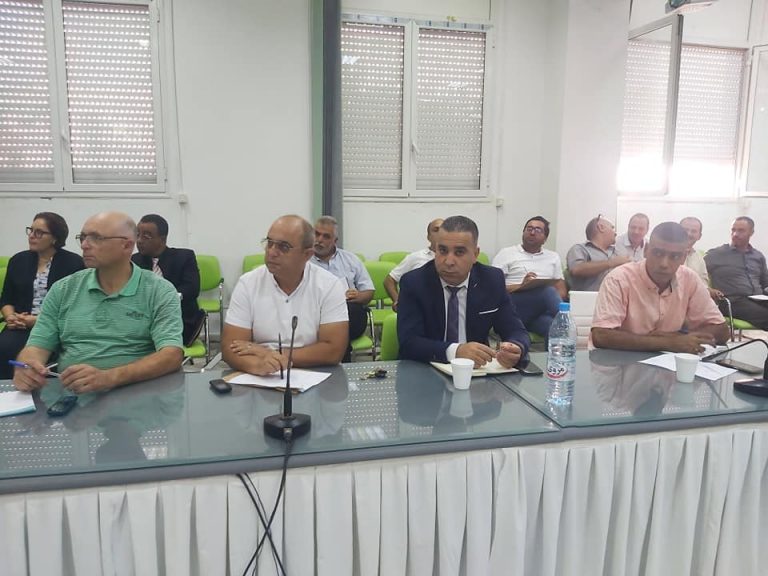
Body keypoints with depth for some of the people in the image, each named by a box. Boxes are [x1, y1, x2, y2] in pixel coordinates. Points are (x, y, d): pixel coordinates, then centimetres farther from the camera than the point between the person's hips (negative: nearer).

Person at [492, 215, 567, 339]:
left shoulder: (553, 257, 27)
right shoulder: (506, 253, 14)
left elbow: (562, 290, 19)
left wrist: (555, 299, -5)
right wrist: (521, 286, -14)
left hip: (542, 311, 3)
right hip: (514, 306, -2)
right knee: (549, 291, -33)